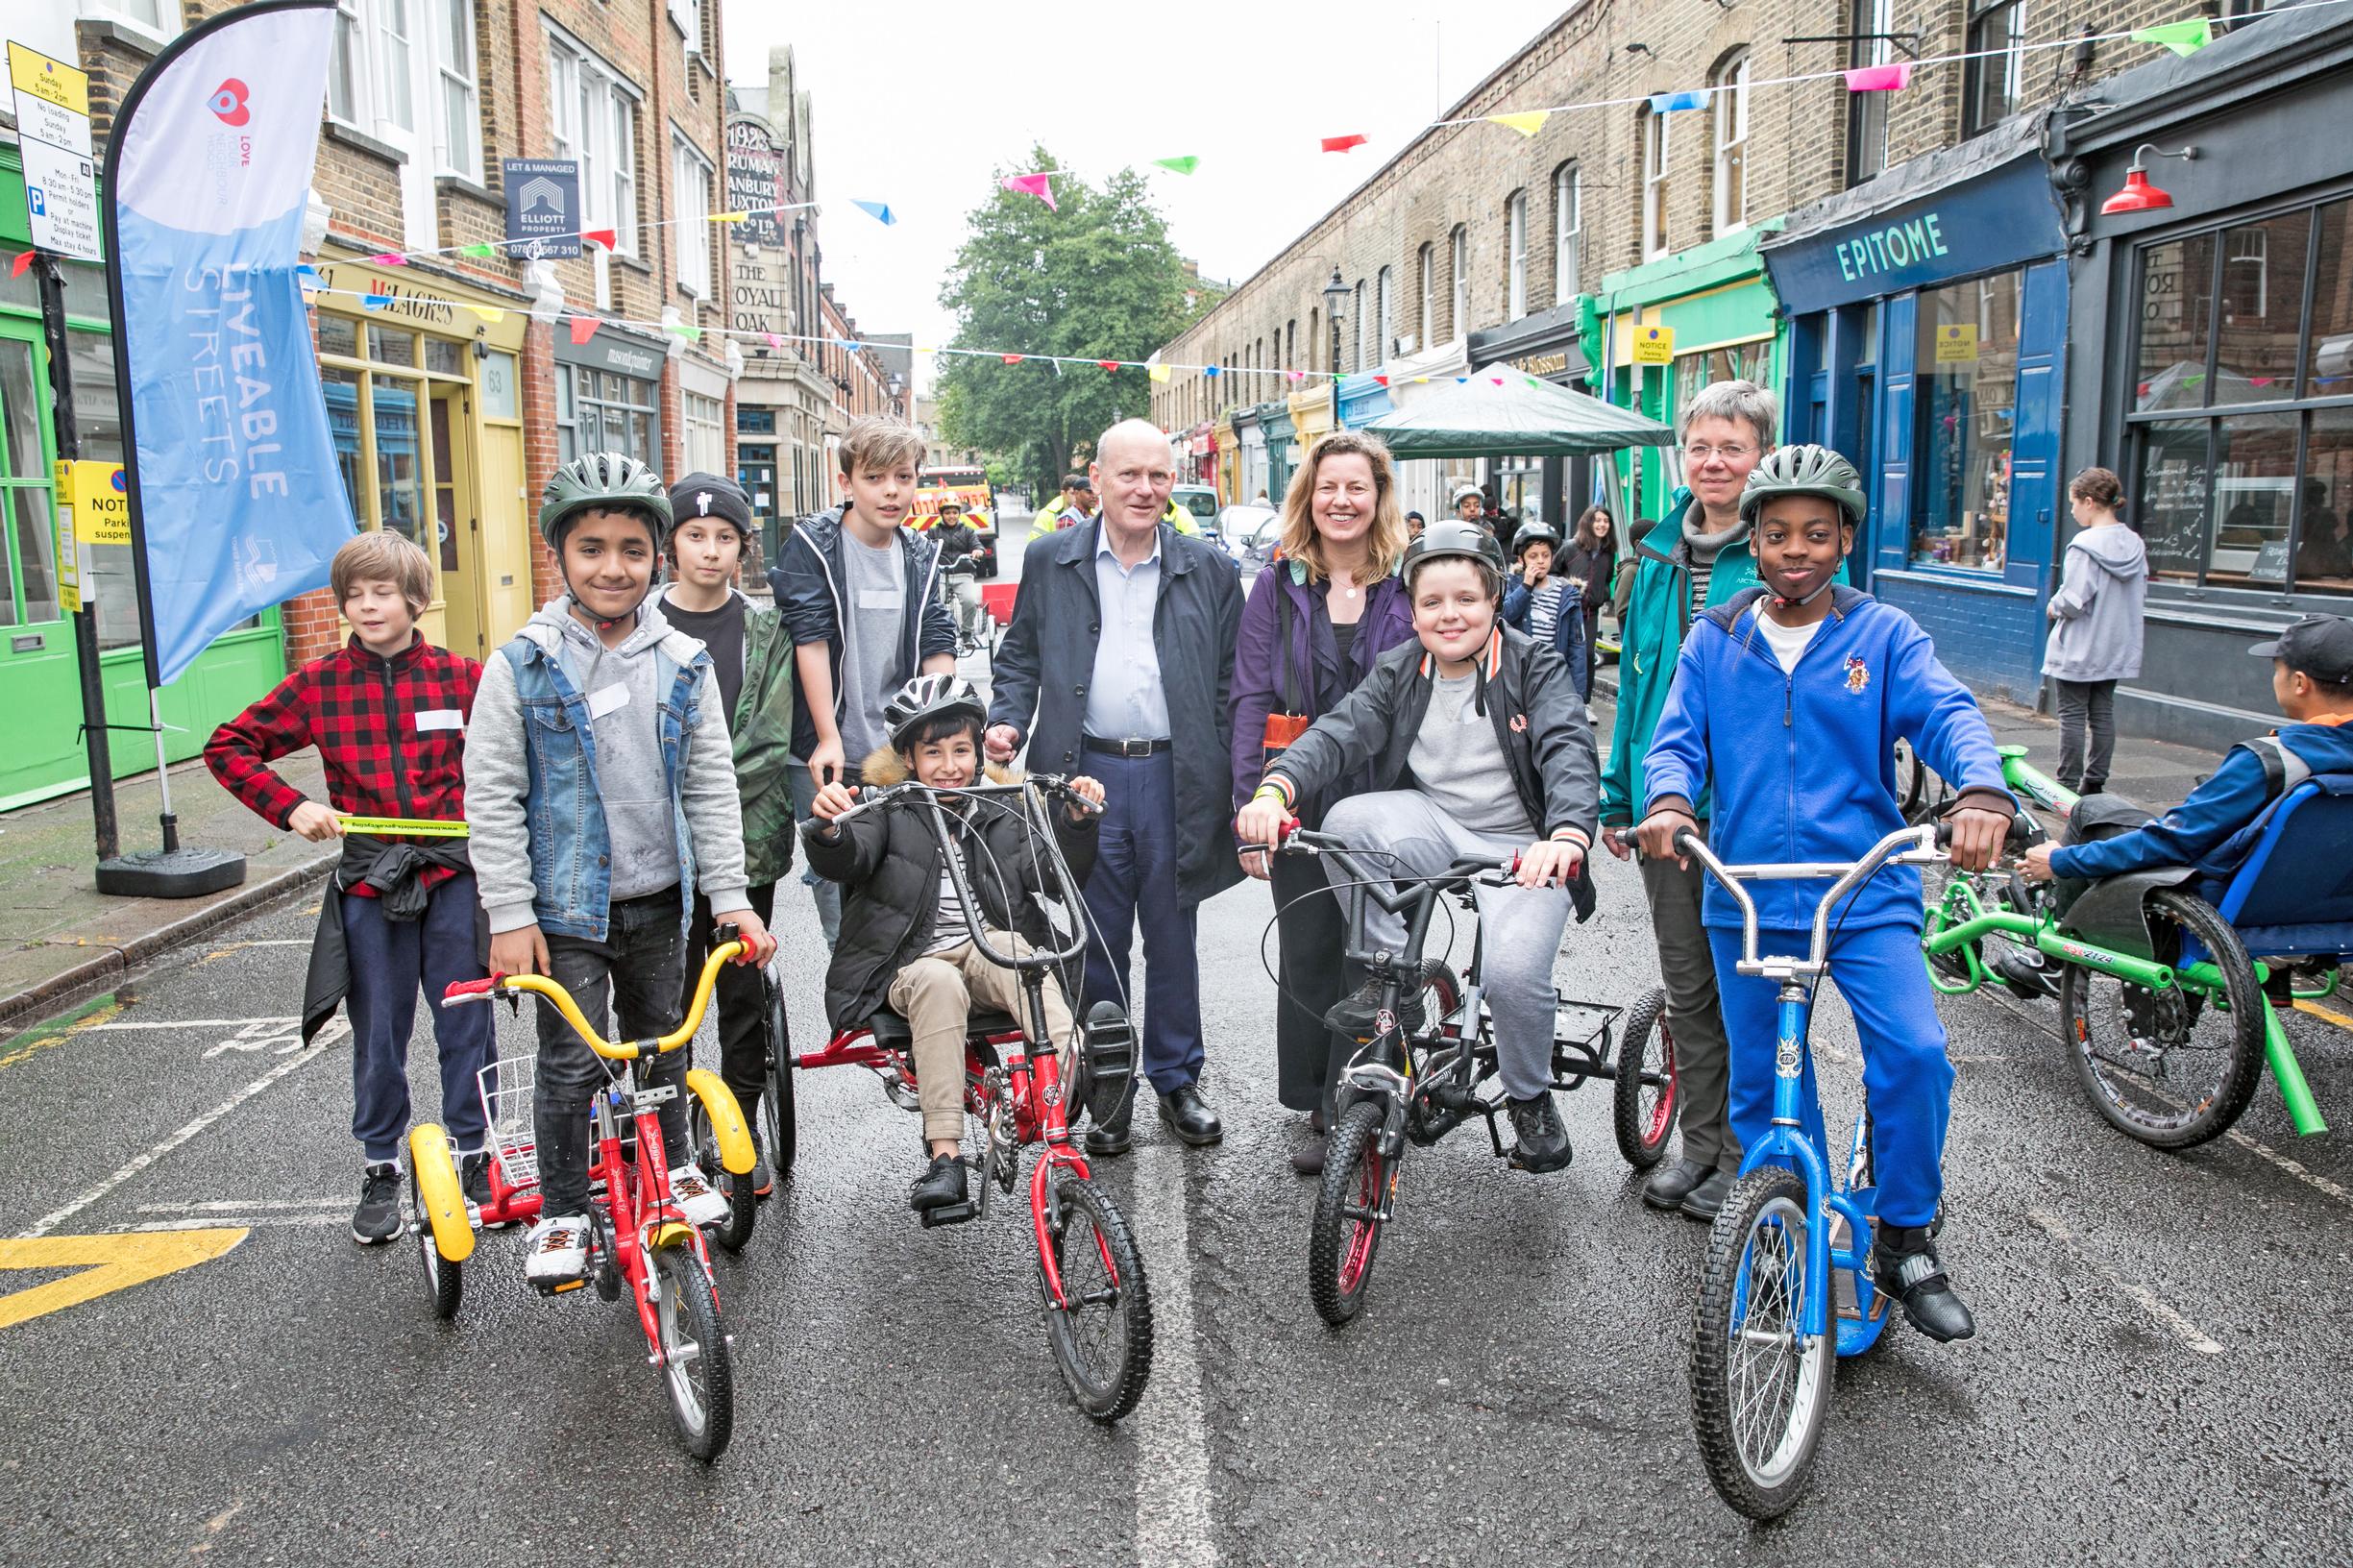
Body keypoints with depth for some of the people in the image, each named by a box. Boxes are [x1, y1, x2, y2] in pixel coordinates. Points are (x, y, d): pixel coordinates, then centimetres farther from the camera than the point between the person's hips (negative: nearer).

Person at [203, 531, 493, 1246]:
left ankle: (475, 1154, 24)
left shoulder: (458, 675, -2)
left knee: (466, 1026, 7)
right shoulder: (318, 684, -2)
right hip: (370, 883, 0)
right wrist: (290, 806, -8)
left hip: (454, 873, 0)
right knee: (378, 1036, 8)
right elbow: (229, 747, 4)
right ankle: (380, 1172, 23)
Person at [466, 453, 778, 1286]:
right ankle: (562, 1211, 19)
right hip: (567, 906, -3)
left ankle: (673, 1164, 40)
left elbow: (711, 787, 3)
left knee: (662, 1043, 18)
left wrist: (729, 894, 0)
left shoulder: (682, 663, -1)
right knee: (571, 1061, 0)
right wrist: (510, 914, -11)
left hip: (659, 899, 3)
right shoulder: (523, 664, -10)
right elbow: (491, 796, -8)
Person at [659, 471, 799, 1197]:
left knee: (745, 989, 8)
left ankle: (744, 1128, 23)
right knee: (668, 994, 2)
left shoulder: (766, 629, 5)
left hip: (745, 840, 1)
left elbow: (769, 741, -1)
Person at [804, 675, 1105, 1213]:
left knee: (1014, 947, -32)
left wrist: (1077, 822, -10)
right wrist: (829, 830, -34)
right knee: (939, 982, -36)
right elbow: (846, 861, -11)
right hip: (911, 964, -2)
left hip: (990, 951, 2)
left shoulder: (998, 820, 19)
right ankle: (944, 1154, -39)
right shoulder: (887, 811, 10)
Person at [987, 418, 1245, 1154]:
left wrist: (1236, 784, -1)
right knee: (1095, 944, 8)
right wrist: (1008, 720, -5)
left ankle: (1176, 1079, 25)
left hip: (1175, 778, 0)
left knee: (1173, 940, 10)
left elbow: (1231, 683, 5)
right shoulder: (1051, 565, 7)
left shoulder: (1209, 569, 5)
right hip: (1085, 775, 0)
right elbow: (1019, 655, 14)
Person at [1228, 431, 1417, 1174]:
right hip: (1300, 799, 1)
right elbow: (1251, 700, 1)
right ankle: (1320, 1109, 19)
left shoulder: (1410, 586, 5)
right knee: (1306, 952, 4)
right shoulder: (1279, 585, 5)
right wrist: (1249, 808, -6)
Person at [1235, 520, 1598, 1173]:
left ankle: (1531, 1101, 7)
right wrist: (1275, 789, -33)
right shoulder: (1397, 673, 3)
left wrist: (1567, 834, -43)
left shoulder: (1536, 670, -5)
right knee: (1347, 819, -29)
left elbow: (1568, 752, -21)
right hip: (1431, 824, 3)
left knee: (1514, 973, -26)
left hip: (1521, 846, -2)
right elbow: (1339, 732, -12)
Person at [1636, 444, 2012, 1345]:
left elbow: (1947, 714, -10)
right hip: (1747, 897, 2)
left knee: (1914, 1053, -18)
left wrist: (1982, 790, -31)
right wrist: (1667, 799, -22)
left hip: (1867, 894, -1)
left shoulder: (1884, 636, 4)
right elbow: (1678, 738, 1)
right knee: (1761, 1088, 8)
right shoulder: (1713, 642, 8)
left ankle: (1906, 1243, 4)